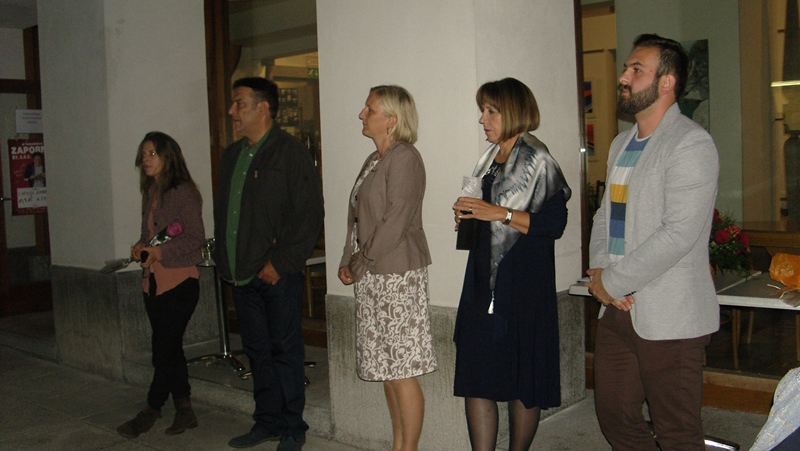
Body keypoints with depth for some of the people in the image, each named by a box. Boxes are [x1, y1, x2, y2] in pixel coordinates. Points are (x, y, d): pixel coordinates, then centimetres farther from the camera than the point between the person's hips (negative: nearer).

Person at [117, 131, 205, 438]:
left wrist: (160, 252, -20)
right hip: (153, 281, 8)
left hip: (180, 280, -8)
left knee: (165, 348, -3)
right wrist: (140, 248, 1)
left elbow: (196, 237, -14)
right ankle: (184, 412, 20)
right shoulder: (150, 192, 14)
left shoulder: (183, 192, -10)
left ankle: (150, 412, 10)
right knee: (169, 347, 11)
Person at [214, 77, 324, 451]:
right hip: (242, 275, 7)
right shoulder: (232, 156, 16)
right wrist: (224, 259, 11)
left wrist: (280, 263, -15)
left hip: (278, 275, -7)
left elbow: (308, 215, -14)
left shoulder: (291, 153, -8)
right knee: (257, 350, 14)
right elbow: (222, 212, 22)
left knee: (285, 350, 2)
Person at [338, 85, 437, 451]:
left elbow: (395, 222, -18)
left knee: (402, 373, -3)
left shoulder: (404, 159, -12)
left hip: (397, 277, -9)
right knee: (386, 372, 15)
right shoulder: (374, 161, 17)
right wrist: (348, 263, 5)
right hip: (371, 279, 9)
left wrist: (362, 264, -11)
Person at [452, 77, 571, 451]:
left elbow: (554, 223, -15)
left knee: (523, 381, 4)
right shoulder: (488, 161, 16)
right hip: (482, 283, 7)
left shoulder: (537, 160, -6)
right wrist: (467, 217, 5)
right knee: (475, 379, 3)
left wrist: (500, 213, -19)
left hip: (523, 284, -7)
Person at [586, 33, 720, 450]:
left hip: (668, 317, -8)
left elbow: (679, 233, -21)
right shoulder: (621, 143, 16)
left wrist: (612, 281, -14)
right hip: (616, 309, 8)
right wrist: (598, 272, -1)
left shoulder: (691, 144, -12)